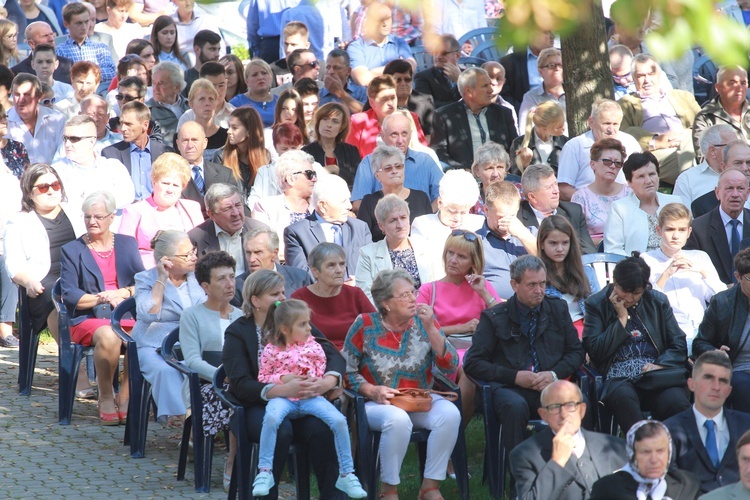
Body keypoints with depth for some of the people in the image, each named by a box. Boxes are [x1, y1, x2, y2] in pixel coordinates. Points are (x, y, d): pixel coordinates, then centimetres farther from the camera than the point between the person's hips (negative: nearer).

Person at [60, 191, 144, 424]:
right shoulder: (71, 250, 10)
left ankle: (125, 397, -16)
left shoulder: (127, 244, 18)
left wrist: (123, 293, -11)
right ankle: (105, 397, -17)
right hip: (88, 318, -2)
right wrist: (102, 299, -13)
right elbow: (69, 296, 0)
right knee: (108, 337, -37)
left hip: (127, 315, 2)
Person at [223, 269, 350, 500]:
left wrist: (328, 381, -21)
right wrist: (283, 390, -29)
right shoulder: (237, 332, 0)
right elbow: (240, 385, -13)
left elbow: (334, 356, 3)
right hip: (259, 406, -3)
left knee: (324, 429, -29)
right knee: (280, 431, -35)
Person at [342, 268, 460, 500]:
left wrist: (430, 328, -15)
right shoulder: (366, 326, -4)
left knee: (450, 414, -28)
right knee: (398, 419, -37)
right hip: (378, 403, -3)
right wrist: (371, 391, -16)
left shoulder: (425, 323, 2)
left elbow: (450, 367, -6)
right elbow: (346, 370, 0)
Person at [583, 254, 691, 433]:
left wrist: (661, 364, -6)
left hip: (657, 372, 2)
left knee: (677, 402, -34)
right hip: (619, 378, -2)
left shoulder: (658, 302, 18)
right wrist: (622, 317, 0)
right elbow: (595, 351, 1)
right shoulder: (596, 304, 11)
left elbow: (679, 345, 14)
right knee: (623, 397, -40)